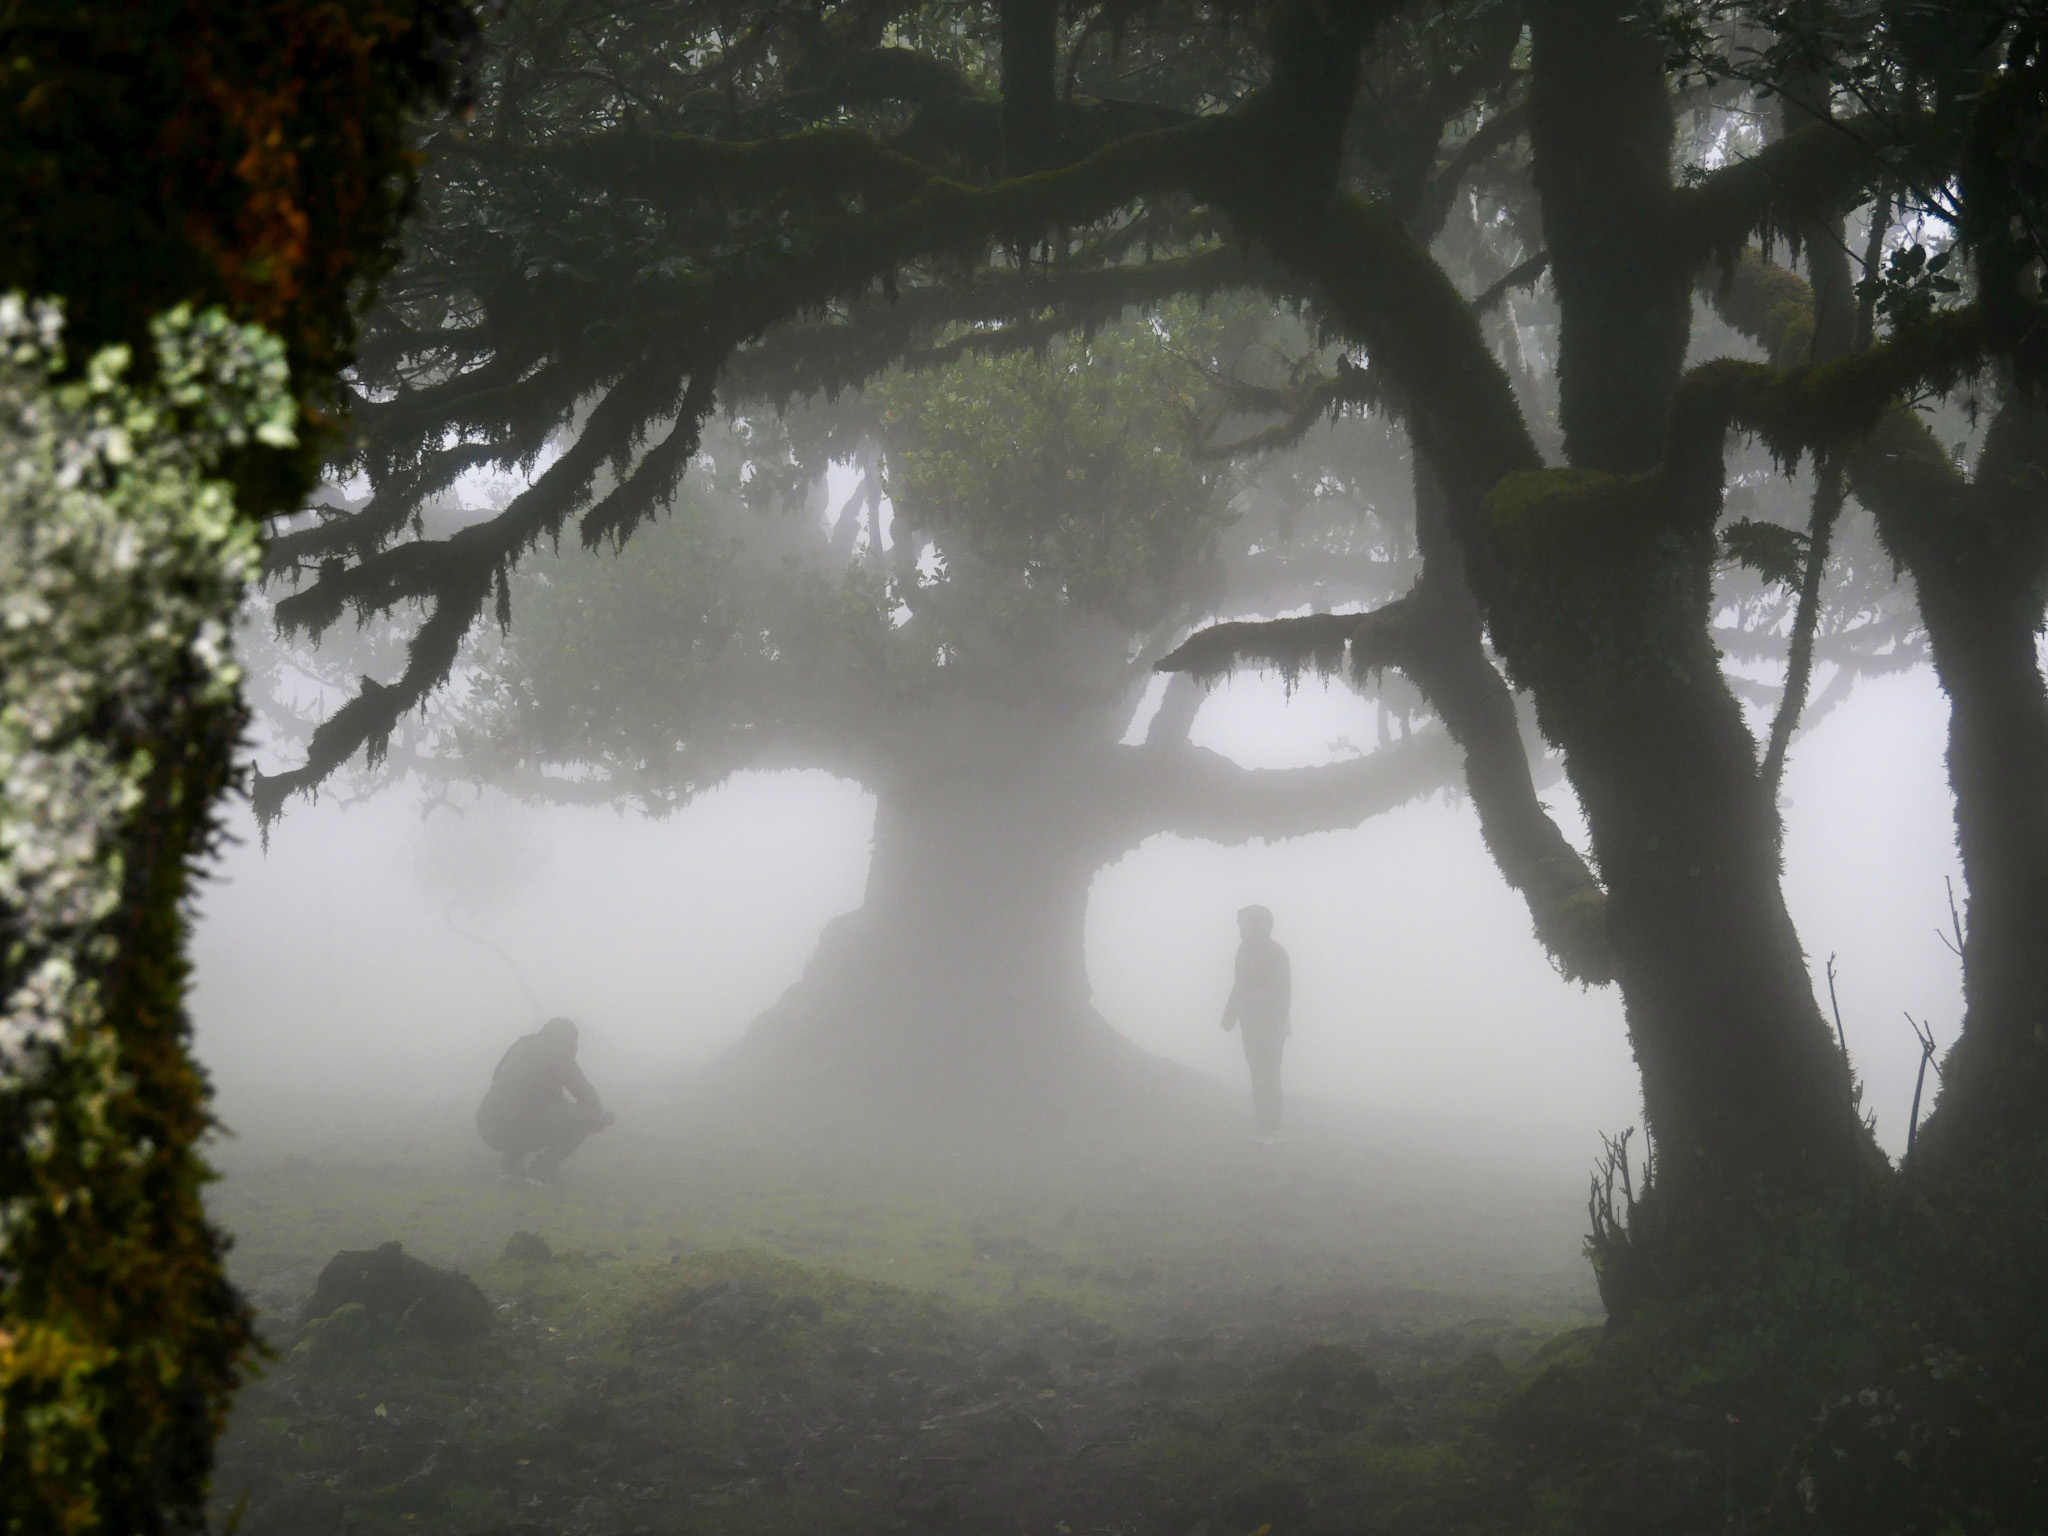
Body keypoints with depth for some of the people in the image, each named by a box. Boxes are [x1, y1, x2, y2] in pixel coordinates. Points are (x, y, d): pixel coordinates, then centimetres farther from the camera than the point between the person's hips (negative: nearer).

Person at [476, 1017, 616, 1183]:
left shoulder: (523, 1044, 18)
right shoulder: (557, 1053, -4)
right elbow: (589, 1097, -6)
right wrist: (599, 1117, 18)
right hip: (514, 1134, -8)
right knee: (589, 1113, -2)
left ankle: (511, 1161, 17)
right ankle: (542, 1169, -1)